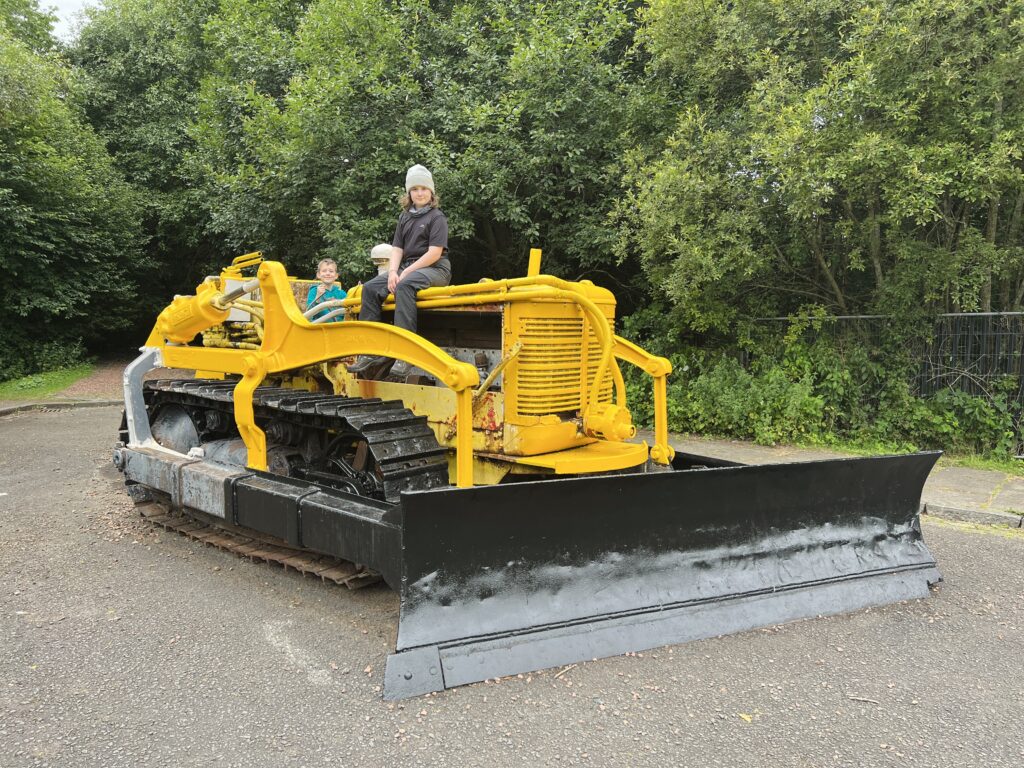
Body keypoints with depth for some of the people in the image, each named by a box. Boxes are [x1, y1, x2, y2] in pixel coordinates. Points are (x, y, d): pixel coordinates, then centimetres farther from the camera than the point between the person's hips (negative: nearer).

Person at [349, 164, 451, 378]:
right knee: (370, 288, -14)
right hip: (408, 268, 7)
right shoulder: (405, 218, 18)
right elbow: (397, 249, 11)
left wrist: (406, 272, -16)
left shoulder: (437, 217, -1)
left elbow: (435, 253, -12)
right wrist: (393, 271, -9)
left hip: (435, 269, -7)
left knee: (404, 286, -37)